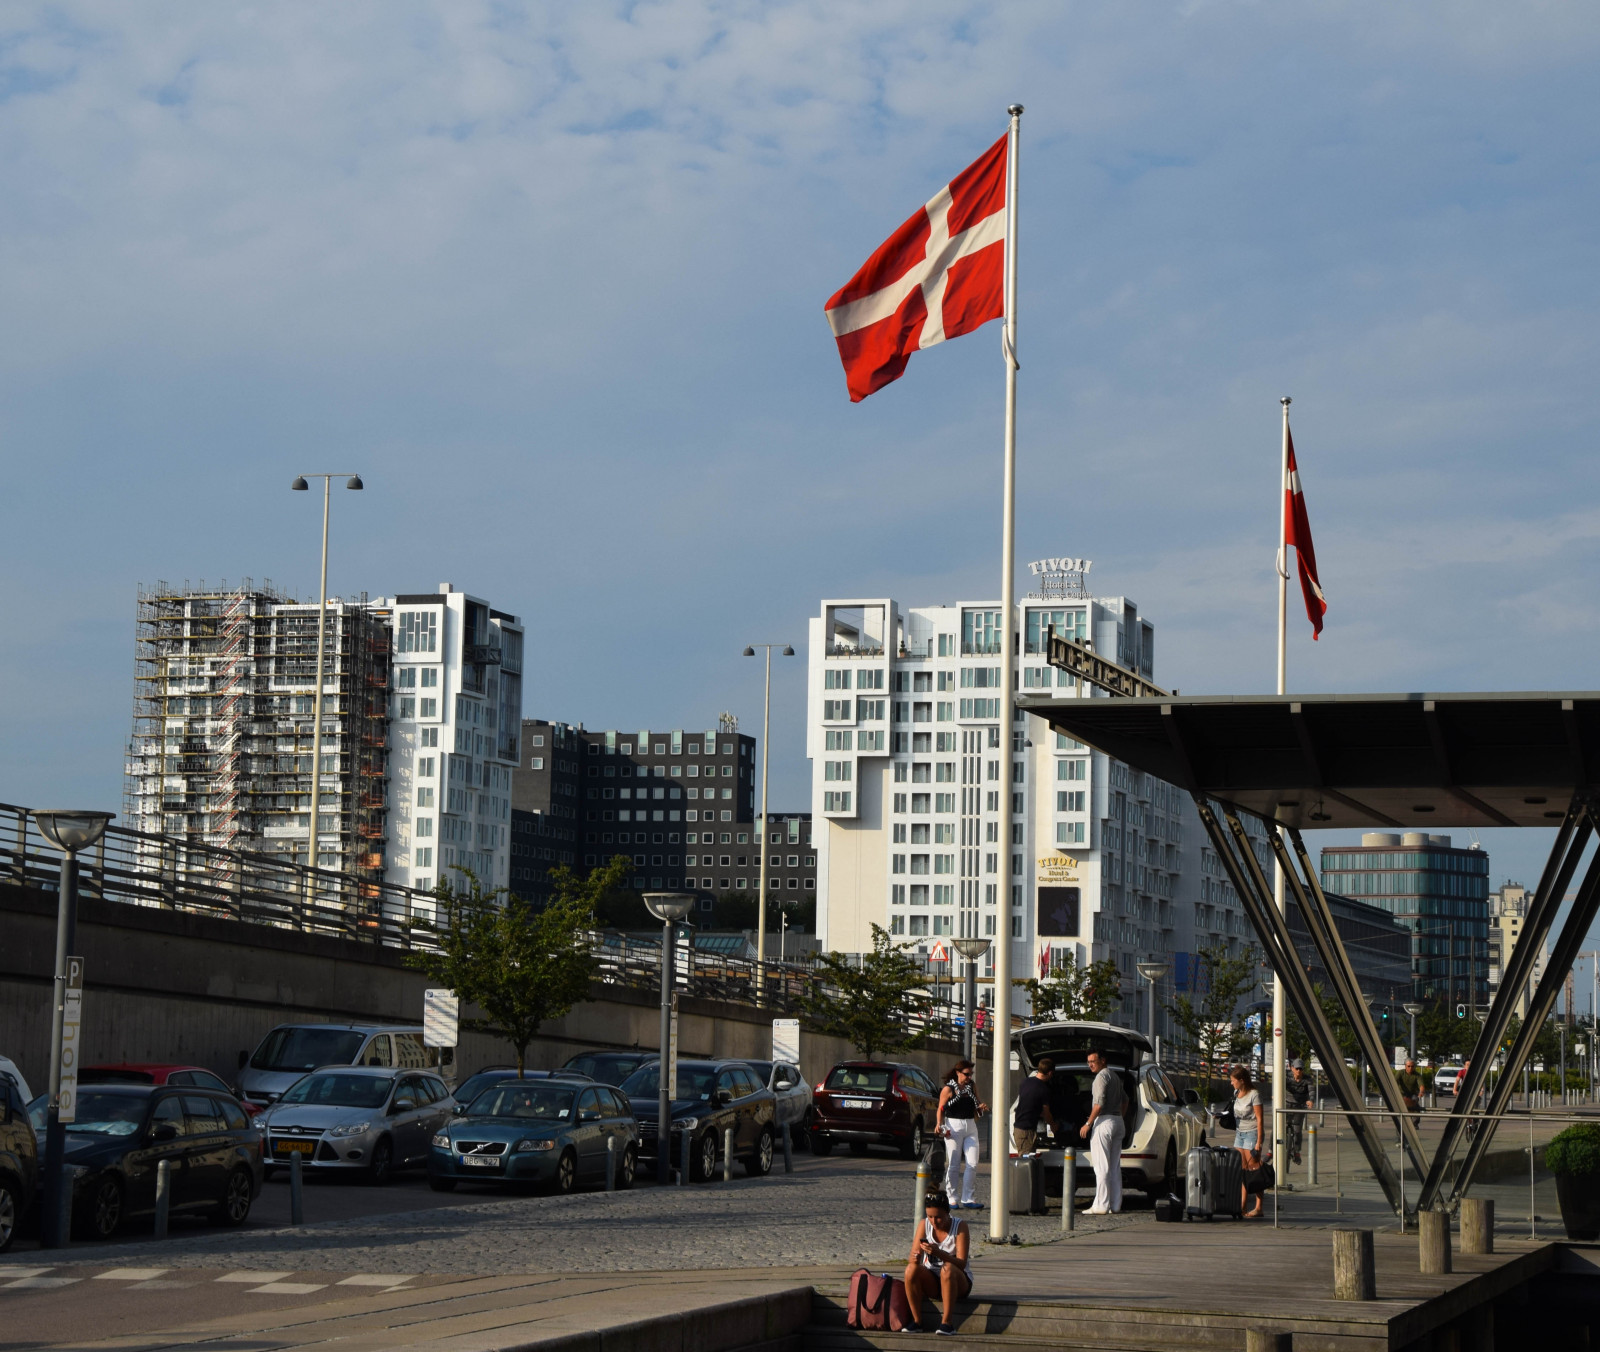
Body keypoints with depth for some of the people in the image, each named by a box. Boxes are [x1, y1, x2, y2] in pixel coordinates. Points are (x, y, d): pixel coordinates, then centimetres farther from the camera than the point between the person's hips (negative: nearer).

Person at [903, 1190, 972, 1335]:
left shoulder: (960, 1226, -12)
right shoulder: (924, 1225, -3)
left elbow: (962, 1264, -21)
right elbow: (912, 1259, -7)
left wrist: (939, 1253, -37)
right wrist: (914, 1259, -32)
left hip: (958, 1283, -3)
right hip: (931, 1282, 3)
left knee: (948, 1269, -36)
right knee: (911, 1269, -27)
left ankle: (947, 1322, -31)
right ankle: (917, 1321, -19)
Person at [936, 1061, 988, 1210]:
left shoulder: (972, 1088, 12)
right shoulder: (948, 1089, -2)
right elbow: (940, 1110, -4)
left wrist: (981, 1108, 0)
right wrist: (939, 1124, -20)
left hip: (971, 1128, 5)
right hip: (953, 1128, -5)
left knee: (973, 1164, -2)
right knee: (953, 1165, 1)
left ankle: (967, 1198, 5)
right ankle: (952, 1198, 10)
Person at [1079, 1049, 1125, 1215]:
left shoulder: (1102, 1076, -11)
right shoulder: (1115, 1076, 19)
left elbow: (1099, 1103, -19)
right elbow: (1124, 1098, 30)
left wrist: (1088, 1124, -17)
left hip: (1104, 1120, -10)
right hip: (1117, 1120, 10)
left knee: (1101, 1166, -10)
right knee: (1115, 1167, 9)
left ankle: (1101, 1205, -13)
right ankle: (1115, 1205, 9)